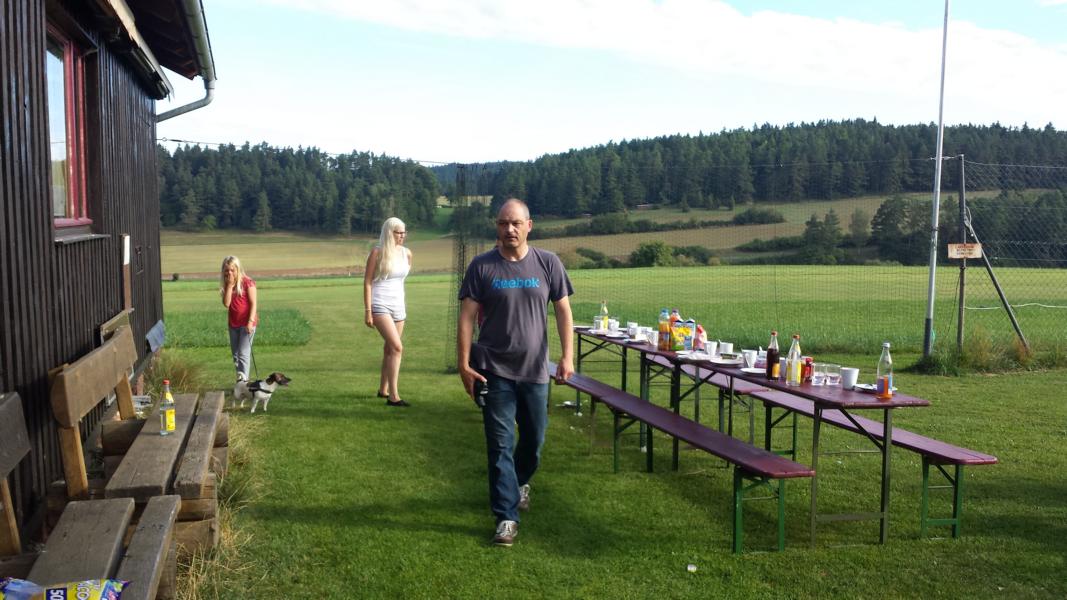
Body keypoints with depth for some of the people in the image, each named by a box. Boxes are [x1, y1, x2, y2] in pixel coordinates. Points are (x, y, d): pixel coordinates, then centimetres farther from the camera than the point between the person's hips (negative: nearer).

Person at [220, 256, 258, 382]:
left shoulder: (247, 282, -10)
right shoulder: (226, 284, 5)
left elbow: (253, 303, -11)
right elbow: (226, 303, -8)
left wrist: (250, 321, -19)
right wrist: (230, 285, -13)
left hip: (247, 323, -6)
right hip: (233, 324, 6)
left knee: (243, 353, -13)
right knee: (235, 354, 10)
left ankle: (243, 380, -17)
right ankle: (240, 379, 19)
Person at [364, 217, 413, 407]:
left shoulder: (407, 253, 6)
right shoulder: (377, 252, -9)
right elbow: (367, 282, -8)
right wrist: (367, 311, -13)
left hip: (398, 306, 6)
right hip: (380, 305, -6)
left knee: (390, 349, 14)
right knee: (397, 347, -18)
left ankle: (383, 390, 29)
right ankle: (393, 396, -17)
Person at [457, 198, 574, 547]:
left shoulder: (548, 264, -1)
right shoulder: (481, 267, -4)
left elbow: (563, 311, 3)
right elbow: (467, 317, -4)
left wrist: (567, 356, -4)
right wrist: (464, 364, -8)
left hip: (535, 370, 2)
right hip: (494, 371, -2)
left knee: (534, 438, 16)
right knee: (500, 444, -1)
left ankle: (520, 482, 46)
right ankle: (506, 518, 6)